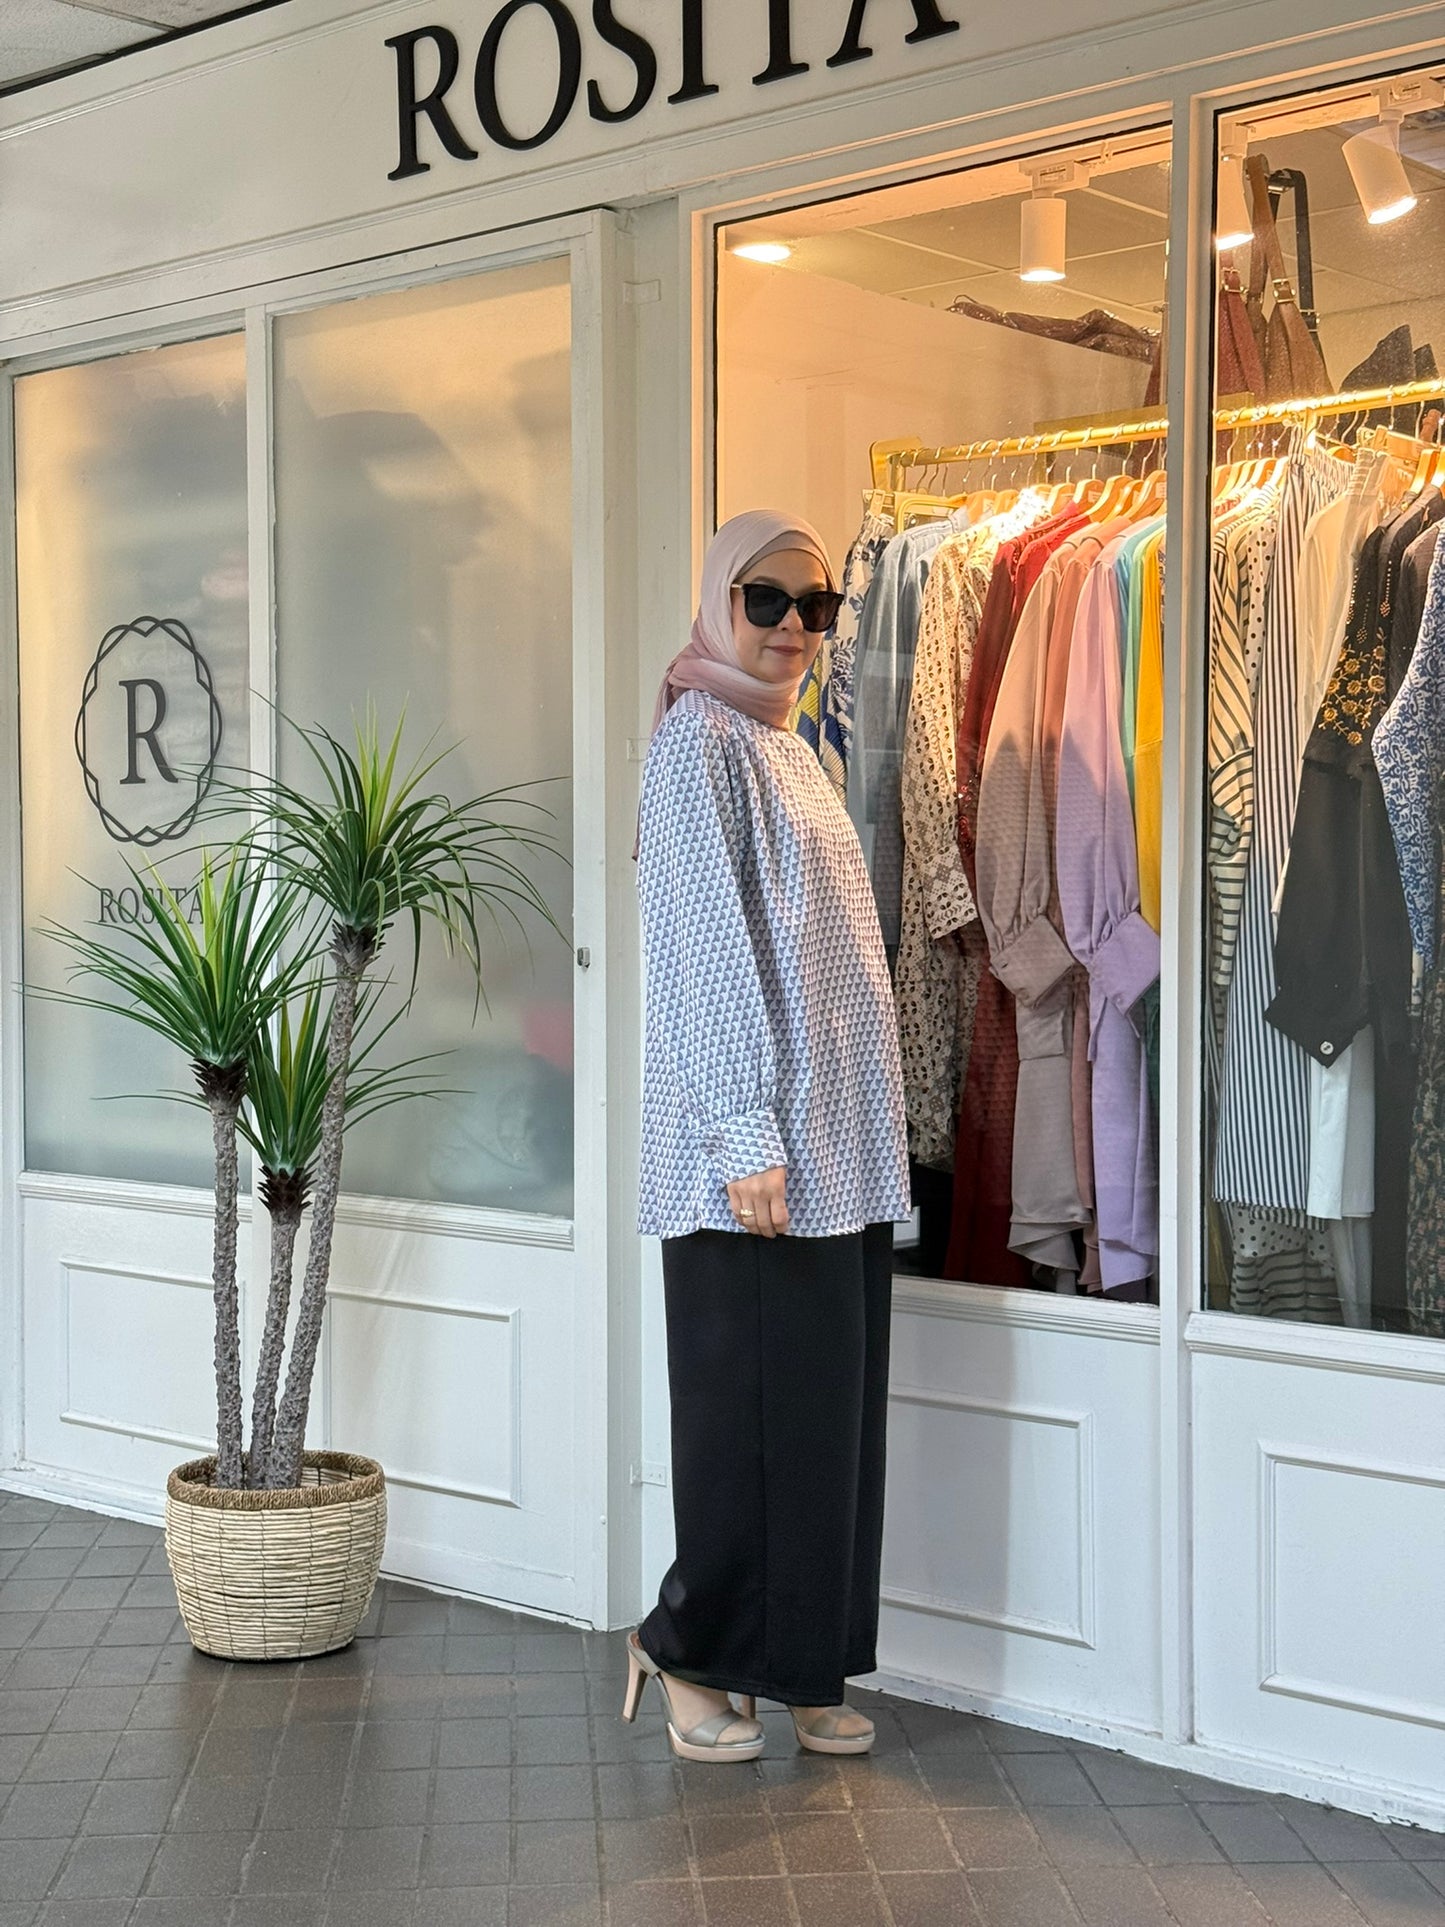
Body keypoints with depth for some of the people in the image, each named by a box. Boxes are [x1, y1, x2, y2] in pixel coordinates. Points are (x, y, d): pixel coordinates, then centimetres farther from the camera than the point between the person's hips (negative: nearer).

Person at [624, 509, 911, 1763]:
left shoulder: (793, 751, 19)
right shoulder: (703, 739, -7)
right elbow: (708, 945, -15)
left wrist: (873, 1128, 18)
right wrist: (748, 1134, -20)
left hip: (843, 1142, 8)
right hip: (761, 1142, -8)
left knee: (831, 1403, 9)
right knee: (751, 1408, -3)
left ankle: (803, 1668, 18)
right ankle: (695, 1654, 12)